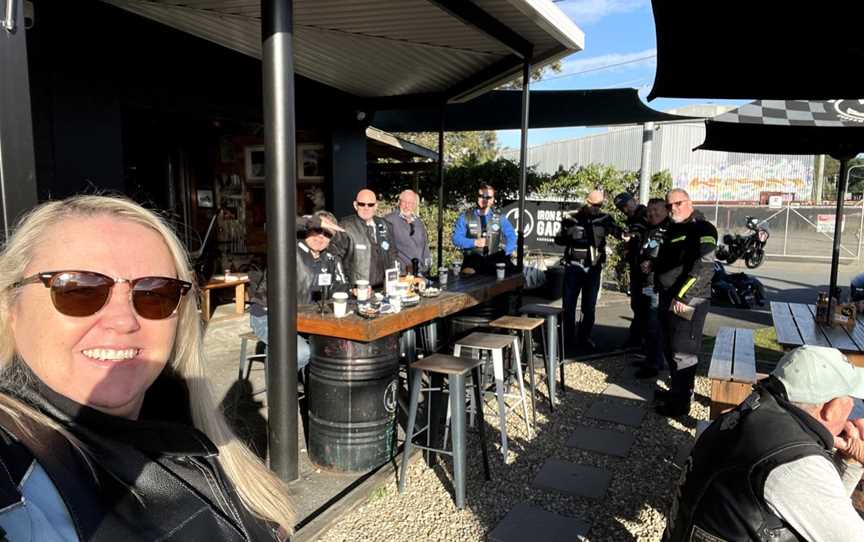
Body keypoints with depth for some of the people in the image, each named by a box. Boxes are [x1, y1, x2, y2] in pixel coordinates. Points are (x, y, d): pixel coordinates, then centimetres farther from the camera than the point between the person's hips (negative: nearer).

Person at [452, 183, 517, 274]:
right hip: (473, 258, -1)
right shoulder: (465, 217, 8)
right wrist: (474, 242, -10)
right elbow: (456, 238, 3)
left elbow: (511, 237, 8)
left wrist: (506, 254, -7)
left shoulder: (500, 218, 12)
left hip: (494, 258, 2)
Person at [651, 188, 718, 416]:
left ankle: (681, 402, 8)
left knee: (682, 352, -3)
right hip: (668, 298, 9)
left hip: (688, 302, -9)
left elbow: (704, 266, -23)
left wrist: (683, 296, -25)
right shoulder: (673, 229, 16)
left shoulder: (702, 228, -12)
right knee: (670, 349, 19)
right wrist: (655, 265, 10)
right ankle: (676, 390, 34)